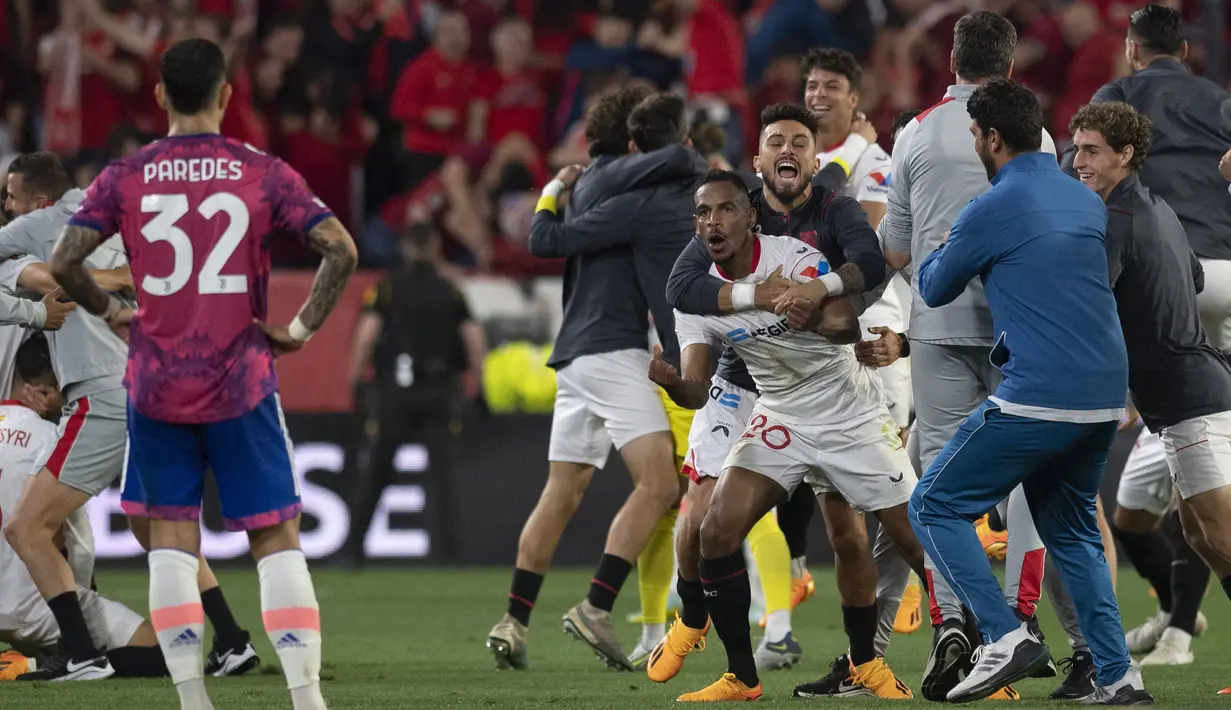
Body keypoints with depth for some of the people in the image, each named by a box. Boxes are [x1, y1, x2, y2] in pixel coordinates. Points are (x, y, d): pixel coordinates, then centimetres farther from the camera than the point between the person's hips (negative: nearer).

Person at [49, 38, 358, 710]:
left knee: (170, 536, 10)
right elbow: (340, 249, -11)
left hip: (156, 385, 1)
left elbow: (64, 262, -8)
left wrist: (109, 311, 8)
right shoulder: (264, 173, -3)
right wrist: (303, 327, -1)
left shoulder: (124, 177, -2)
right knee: (276, 538, 4)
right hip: (241, 384, -1)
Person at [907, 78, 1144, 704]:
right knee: (1072, 530, 23)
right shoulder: (1088, 203, 12)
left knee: (935, 507, 4)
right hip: (1105, 398, 7)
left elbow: (934, 292, 7)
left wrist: (937, 255, 28)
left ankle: (1005, 637, -10)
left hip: (1037, 402, -7)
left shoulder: (990, 211, -9)